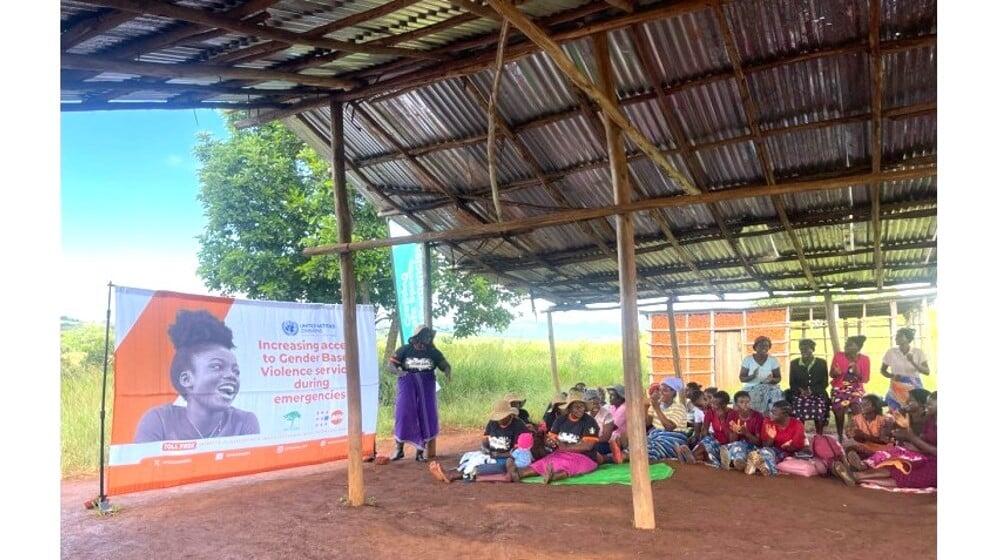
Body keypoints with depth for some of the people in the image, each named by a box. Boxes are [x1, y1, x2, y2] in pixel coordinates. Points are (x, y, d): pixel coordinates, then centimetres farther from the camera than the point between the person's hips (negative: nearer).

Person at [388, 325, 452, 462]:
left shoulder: (433, 352, 4)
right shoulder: (405, 350, -2)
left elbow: (445, 365, 8)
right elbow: (391, 364, -3)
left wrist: (447, 372, -16)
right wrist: (397, 371, -26)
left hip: (426, 385, 2)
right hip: (408, 383, -2)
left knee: (426, 417, 1)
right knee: (404, 414, -11)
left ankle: (420, 452, 13)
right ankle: (399, 449, 7)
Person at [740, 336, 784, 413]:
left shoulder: (773, 360, 3)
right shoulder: (747, 359, -1)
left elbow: (779, 378, 6)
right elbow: (741, 378, -2)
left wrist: (772, 380, -17)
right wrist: (752, 376, -22)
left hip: (769, 392, 2)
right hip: (751, 391, -2)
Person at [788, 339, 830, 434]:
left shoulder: (822, 363, 9)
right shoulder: (794, 363, 12)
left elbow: (825, 382, 6)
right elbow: (792, 383, 11)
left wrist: (812, 390, -11)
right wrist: (801, 390, -10)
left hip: (817, 394, 0)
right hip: (799, 395, 1)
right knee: (798, 417, -27)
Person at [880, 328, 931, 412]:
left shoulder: (918, 352, -2)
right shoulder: (891, 352, -1)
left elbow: (927, 372, -6)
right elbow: (883, 370, 9)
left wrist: (913, 362, -19)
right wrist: (892, 376, -10)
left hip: (914, 387, 0)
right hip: (896, 389, 1)